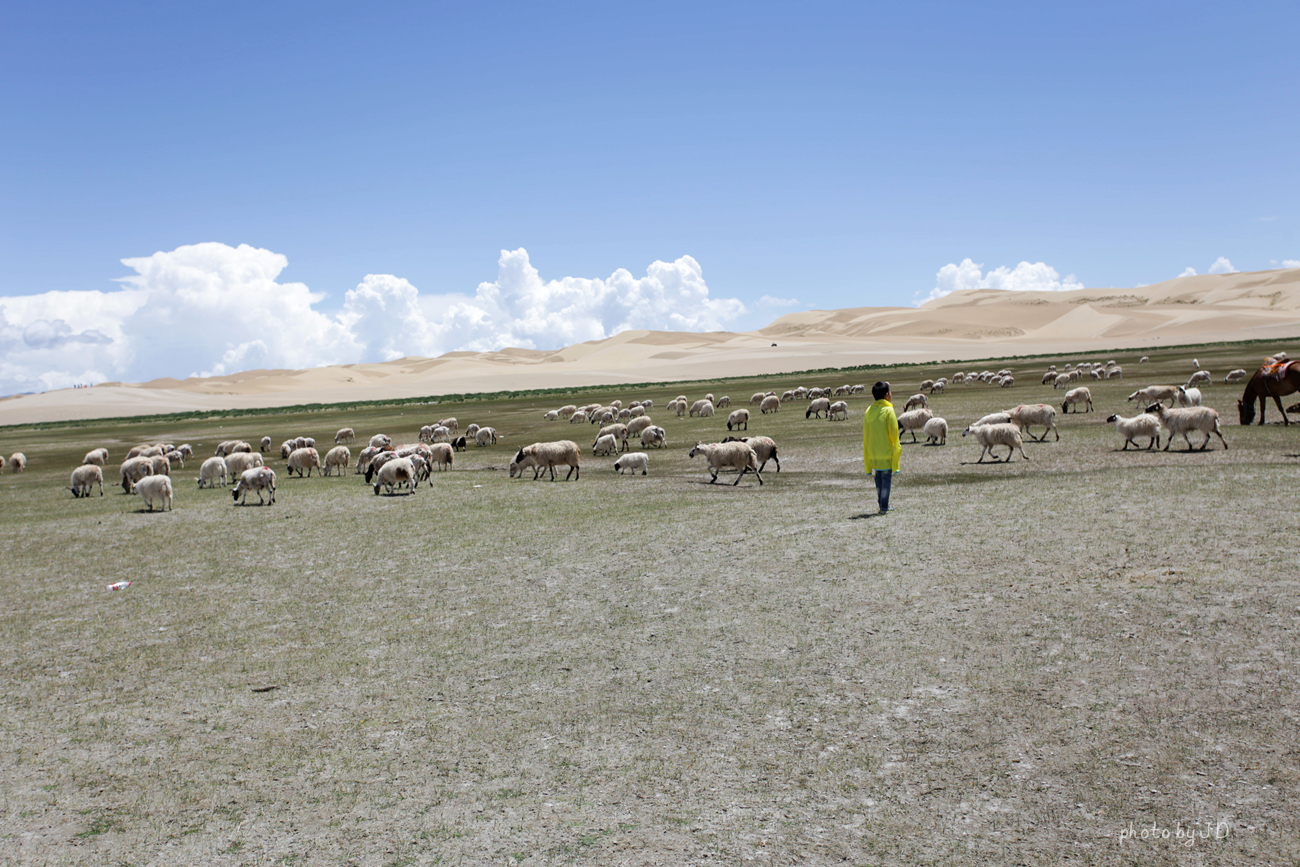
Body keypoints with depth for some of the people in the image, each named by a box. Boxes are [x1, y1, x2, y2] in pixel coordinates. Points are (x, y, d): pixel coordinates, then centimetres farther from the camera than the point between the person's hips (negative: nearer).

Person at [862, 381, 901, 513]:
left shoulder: (869, 411, 6)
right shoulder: (888, 410, -11)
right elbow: (893, 433, -12)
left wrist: (867, 453, 18)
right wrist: (897, 448, 0)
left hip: (872, 453, 6)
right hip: (886, 452, -6)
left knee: (878, 478, 15)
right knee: (887, 478, -1)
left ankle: (882, 504, 21)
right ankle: (884, 506, -4)